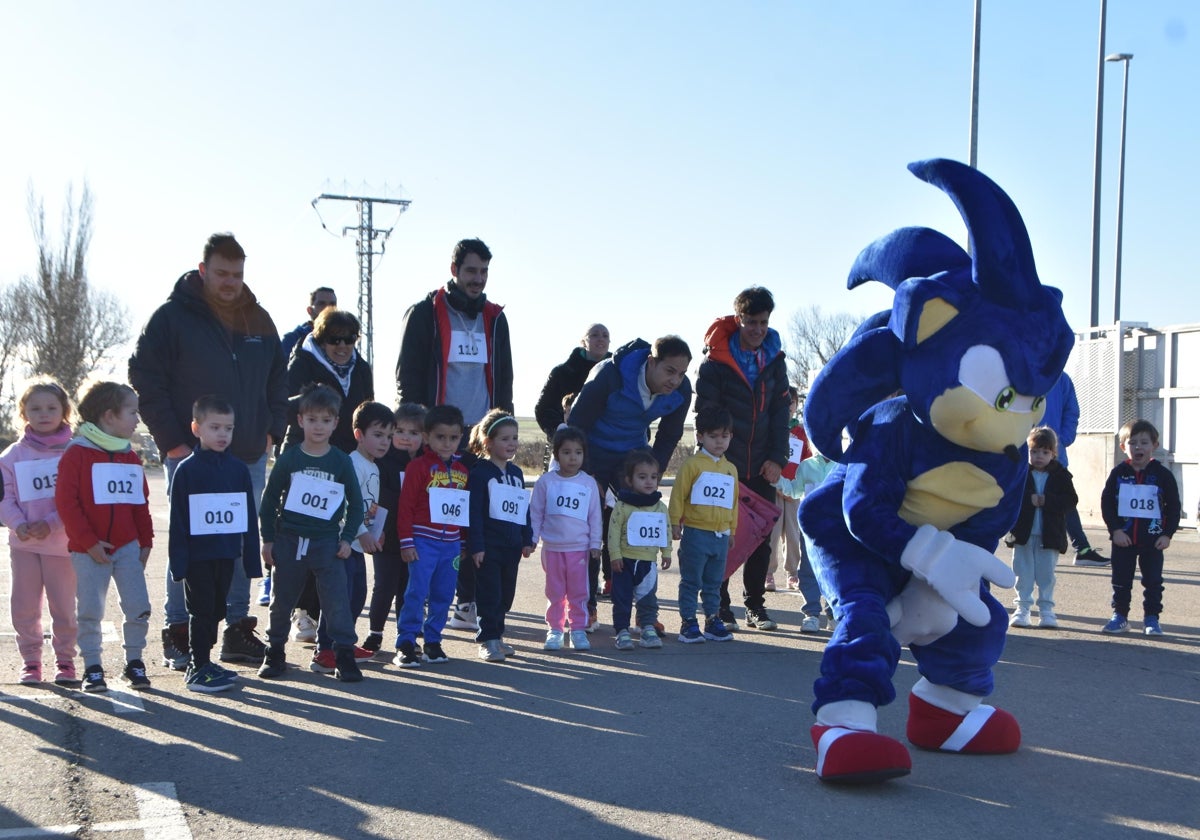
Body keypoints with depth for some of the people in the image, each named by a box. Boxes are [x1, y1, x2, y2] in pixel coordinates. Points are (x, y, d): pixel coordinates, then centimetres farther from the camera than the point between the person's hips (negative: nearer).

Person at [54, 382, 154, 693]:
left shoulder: (130, 457, 11)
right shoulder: (76, 454, -8)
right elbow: (66, 502, -12)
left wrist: (145, 542, 9)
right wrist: (89, 542, -14)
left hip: (127, 547, 5)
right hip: (88, 550, -4)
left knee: (138, 607, -1)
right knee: (90, 610, 1)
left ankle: (134, 662, 13)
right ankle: (92, 667, 13)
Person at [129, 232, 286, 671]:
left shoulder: (259, 321, 11)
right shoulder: (173, 316, -5)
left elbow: (279, 380, 20)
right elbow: (145, 379, -7)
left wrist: (272, 430, 8)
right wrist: (171, 440, -11)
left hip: (249, 456, 5)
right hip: (191, 455, -5)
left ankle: (239, 633, 19)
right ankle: (178, 637, 10)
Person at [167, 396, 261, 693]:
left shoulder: (238, 469, 4)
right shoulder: (187, 469, -7)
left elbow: (250, 516, 7)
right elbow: (178, 519, -8)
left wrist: (251, 557, 5)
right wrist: (178, 560, -11)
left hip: (226, 554, 5)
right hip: (197, 555, -4)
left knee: (216, 610, 14)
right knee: (201, 611, 2)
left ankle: (203, 662, 27)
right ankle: (198, 669, 11)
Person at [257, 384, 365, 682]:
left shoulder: (341, 462, 0)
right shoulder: (289, 458, -1)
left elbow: (356, 504, 6)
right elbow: (269, 500, 4)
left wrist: (347, 538, -2)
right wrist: (267, 539, 1)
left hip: (327, 543, -1)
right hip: (288, 541, 1)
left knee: (337, 599, -7)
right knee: (282, 600, 10)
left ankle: (344, 654, 0)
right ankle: (275, 652, 25)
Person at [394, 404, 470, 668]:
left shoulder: (462, 470, 12)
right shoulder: (418, 466, -6)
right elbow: (405, 506, -8)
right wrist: (406, 542, -11)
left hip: (451, 544, 5)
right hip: (423, 541, -5)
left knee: (443, 595, 8)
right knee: (417, 592, -7)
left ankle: (433, 641, 19)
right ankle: (406, 644, -1)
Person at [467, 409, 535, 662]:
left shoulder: (516, 473, 13)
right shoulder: (480, 472, -9)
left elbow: (524, 509, 18)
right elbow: (474, 511, -13)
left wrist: (527, 539, 13)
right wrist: (476, 545, -17)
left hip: (512, 544, 7)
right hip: (488, 544, -7)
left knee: (506, 594, 12)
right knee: (489, 594, -3)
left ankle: (496, 634, 23)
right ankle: (488, 640, 4)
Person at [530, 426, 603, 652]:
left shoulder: (589, 483, 1)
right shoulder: (546, 481, -1)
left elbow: (595, 516, 5)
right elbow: (535, 513, 5)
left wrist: (595, 544, 4)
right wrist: (532, 539, 2)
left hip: (579, 547, 0)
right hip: (552, 546, 0)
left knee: (578, 591, 5)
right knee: (554, 591, 8)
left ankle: (578, 630, 15)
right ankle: (554, 630, 17)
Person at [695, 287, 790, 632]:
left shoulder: (773, 358, 7)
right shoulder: (716, 361, -6)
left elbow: (780, 410, 6)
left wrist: (777, 458, -2)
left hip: (761, 466, 4)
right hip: (724, 464, -4)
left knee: (762, 537, 6)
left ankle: (755, 604, 16)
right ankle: (719, 607, 6)